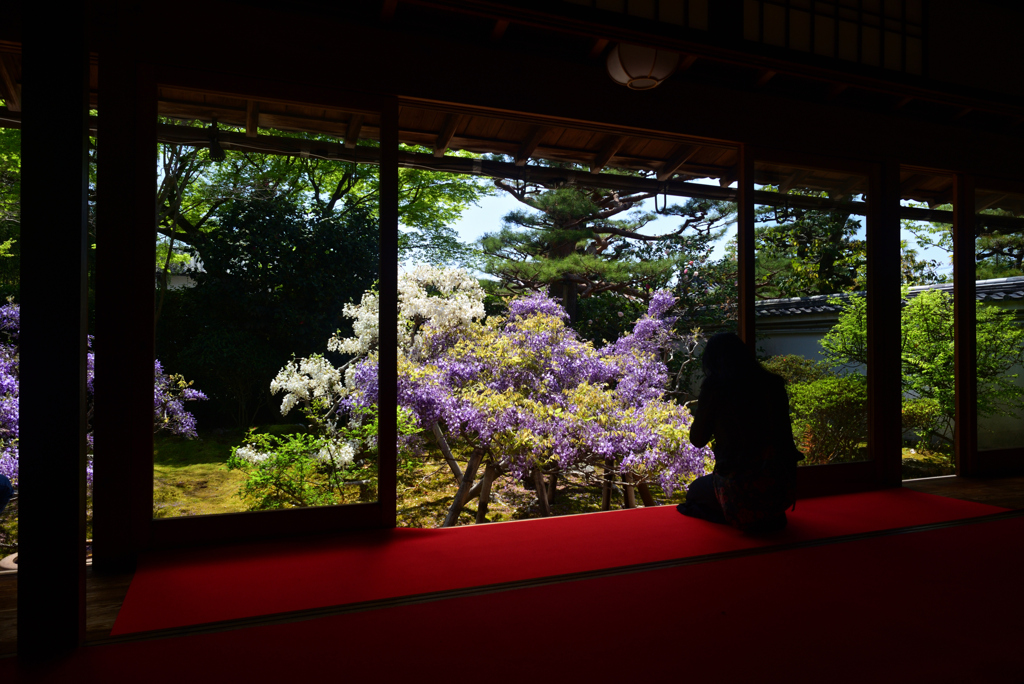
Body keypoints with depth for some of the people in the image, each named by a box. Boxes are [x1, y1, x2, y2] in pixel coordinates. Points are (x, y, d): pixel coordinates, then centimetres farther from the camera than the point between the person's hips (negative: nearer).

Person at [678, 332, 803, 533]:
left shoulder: (715, 388, -10)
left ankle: (747, 519, 3)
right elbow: (783, 433, 15)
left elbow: (698, 439, 0)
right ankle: (771, 516, 12)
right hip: (782, 490, 6)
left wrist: (699, 410, 14)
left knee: (694, 490, 28)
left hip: (742, 491, -6)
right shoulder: (773, 384, 3)